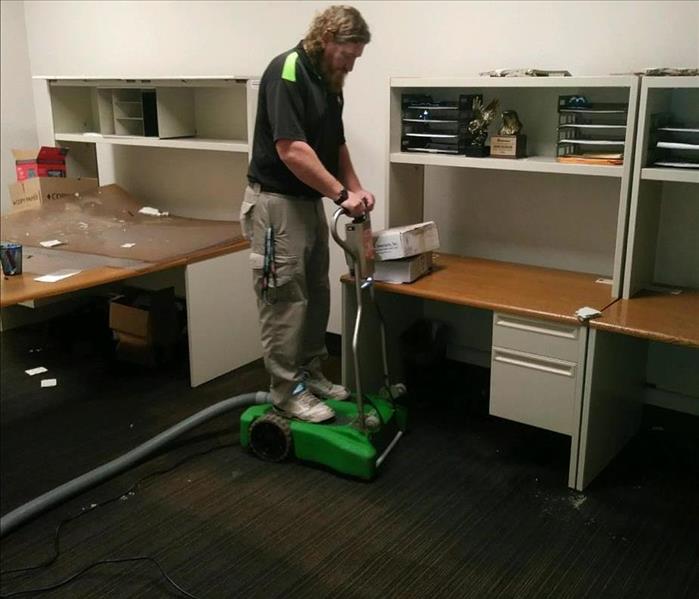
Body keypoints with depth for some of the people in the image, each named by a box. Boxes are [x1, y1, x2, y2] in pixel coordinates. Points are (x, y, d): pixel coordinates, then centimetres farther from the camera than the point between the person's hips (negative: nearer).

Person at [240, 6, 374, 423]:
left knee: (315, 296, 14)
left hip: (310, 202, 10)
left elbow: (336, 145, 20)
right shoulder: (287, 72, -18)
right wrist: (341, 193, -21)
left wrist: (356, 187, 5)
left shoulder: (329, 83, 12)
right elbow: (291, 150, -25)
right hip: (276, 202, -9)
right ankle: (287, 390, 8)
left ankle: (311, 374, 27)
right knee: (285, 301, -3)